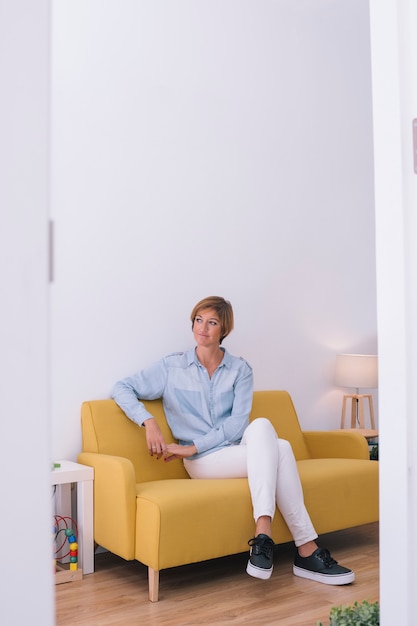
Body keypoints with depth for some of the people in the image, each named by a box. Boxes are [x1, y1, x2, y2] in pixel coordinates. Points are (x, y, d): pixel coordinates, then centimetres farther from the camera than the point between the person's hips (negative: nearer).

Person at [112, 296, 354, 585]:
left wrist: (192, 447, -15)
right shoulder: (172, 367, 4)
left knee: (261, 426, -35)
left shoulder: (240, 369, 6)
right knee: (279, 449, -29)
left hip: (238, 450, 3)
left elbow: (238, 423, -5)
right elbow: (122, 388, 1)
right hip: (202, 463, -2)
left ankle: (263, 533, -39)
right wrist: (148, 421, -16)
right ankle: (306, 548, -31)